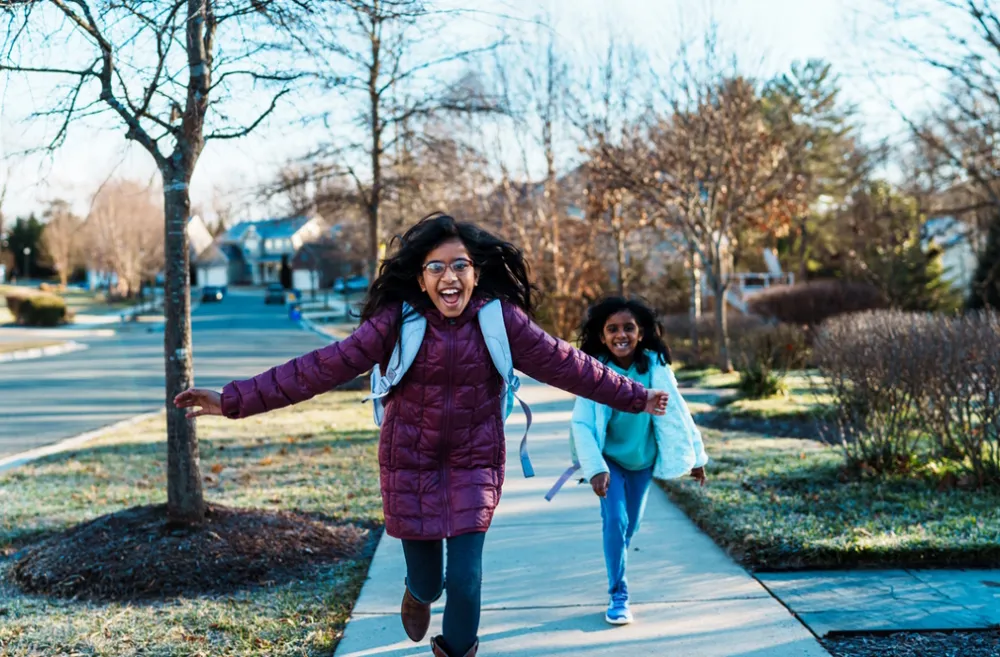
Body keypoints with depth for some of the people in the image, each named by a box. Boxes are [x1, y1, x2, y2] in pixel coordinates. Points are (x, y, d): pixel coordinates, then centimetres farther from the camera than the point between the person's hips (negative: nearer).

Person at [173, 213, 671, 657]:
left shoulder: (501, 319, -11)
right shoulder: (397, 322, -15)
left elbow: (564, 364, -2)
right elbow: (323, 367, -17)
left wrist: (634, 397, 3)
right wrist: (234, 401, -23)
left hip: (475, 466, 0)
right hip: (411, 466, 0)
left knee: (465, 580, -6)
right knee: (426, 579, 10)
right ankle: (419, 594, 51)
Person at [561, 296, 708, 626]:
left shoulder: (655, 367, -19)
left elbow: (676, 413, -9)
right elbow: (582, 424, -26)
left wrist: (696, 456, -3)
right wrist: (595, 468, -37)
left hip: (642, 458, 3)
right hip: (609, 458, -3)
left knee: (631, 524, 16)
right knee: (615, 520, -16)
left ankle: (616, 565, 47)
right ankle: (618, 595, -3)